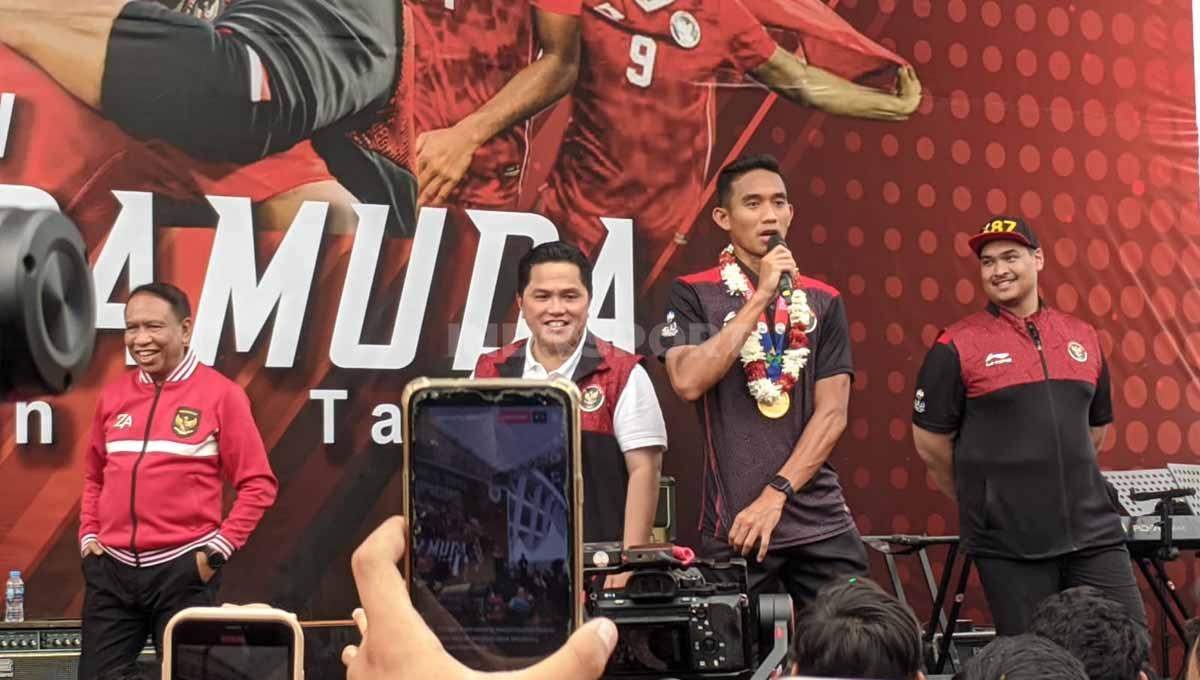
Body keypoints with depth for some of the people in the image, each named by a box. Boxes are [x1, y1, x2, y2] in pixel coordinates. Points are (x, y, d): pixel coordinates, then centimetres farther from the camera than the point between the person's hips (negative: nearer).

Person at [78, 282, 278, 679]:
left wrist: (219, 548, -9)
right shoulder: (113, 396, 10)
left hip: (184, 569, -4)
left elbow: (258, 484, -4)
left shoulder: (220, 394, -4)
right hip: (112, 568, 4)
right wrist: (88, 535, 9)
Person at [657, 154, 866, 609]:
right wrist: (760, 297, -13)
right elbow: (687, 381, -15)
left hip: (822, 524, 3)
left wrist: (775, 495, -9)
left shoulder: (823, 301, 10)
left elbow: (832, 413, 3)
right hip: (732, 526, -2)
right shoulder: (694, 295, 3)